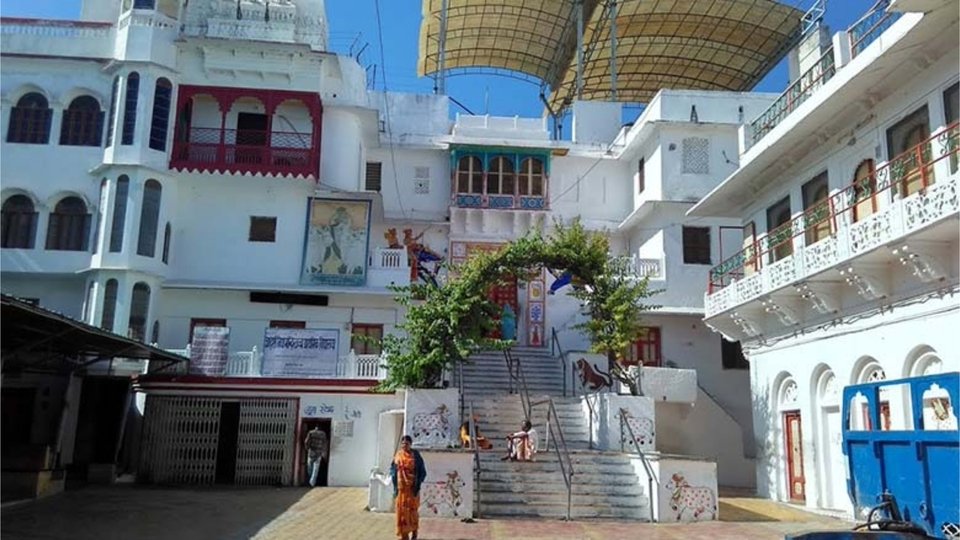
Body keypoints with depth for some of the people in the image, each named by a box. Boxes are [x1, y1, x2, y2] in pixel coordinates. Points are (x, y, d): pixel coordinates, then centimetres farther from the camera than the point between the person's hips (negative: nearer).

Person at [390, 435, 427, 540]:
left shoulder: (415, 455, -6)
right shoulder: (398, 455, 1)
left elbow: (422, 471, -4)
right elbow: (393, 470, 6)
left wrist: (417, 485, -12)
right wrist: (395, 485, -3)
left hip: (412, 487, -2)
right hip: (401, 487, 2)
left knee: (412, 509, 5)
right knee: (402, 510, 2)